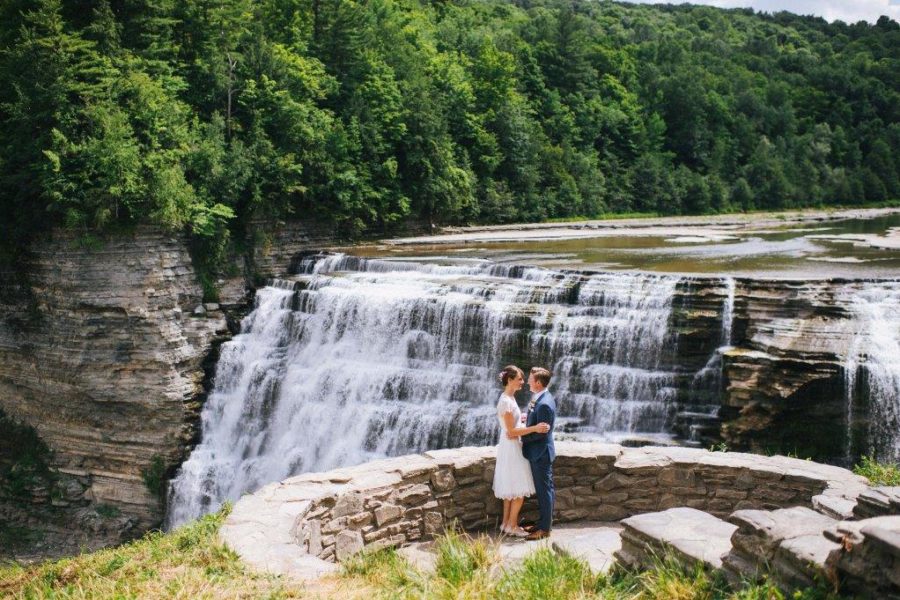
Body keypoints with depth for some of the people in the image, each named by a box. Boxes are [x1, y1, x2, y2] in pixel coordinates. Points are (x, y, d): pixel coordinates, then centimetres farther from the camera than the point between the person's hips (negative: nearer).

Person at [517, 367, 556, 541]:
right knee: (545, 489, 17)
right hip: (540, 452, 10)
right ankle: (544, 523, 28)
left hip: (540, 453, -10)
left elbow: (541, 432, -24)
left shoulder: (544, 404, -25)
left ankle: (544, 529, 10)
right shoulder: (542, 398, 7)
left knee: (544, 490, 1)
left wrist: (520, 437, -18)